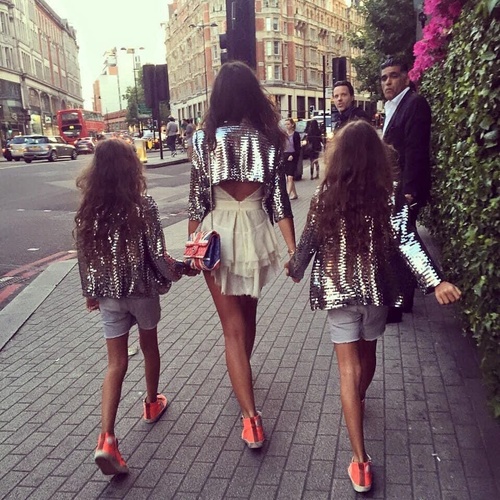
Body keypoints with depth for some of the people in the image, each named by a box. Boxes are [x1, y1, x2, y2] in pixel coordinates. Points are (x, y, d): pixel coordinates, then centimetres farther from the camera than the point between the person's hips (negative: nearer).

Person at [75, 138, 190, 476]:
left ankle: (107, 439, -4)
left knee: (116, 364, 6)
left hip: (108, 295, 3)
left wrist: (91, 292, 16)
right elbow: (158, 254, -15)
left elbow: (85, 257, 3)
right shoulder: (144, 207, -15)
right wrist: (179, 269, 4)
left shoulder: (88, 211, -4)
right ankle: (152, 404, 42)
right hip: (143, 290, -2)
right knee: (149, 346, 22)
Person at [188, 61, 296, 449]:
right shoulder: (270, 139, -4)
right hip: (256, 231, 2)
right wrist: (293, 248, -2)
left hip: (218, 233, -2)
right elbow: (279, 199, -6)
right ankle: (243, 376, 48)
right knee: (247, 314, 25)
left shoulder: (204, 139, -7)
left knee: (232, 327, 4)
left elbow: (197, 199, -5)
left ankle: (251, 416, 1)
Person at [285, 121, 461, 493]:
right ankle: (359, 401, 54)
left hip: (337, 290, -1)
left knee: (349, 369, 1)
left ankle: (361, 461, -1)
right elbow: (408, 242, -15)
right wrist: (436, 281, -15)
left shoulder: (326, 195, -8)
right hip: (376, 289, 2)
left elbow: (310, 241, -1)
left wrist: (295, 269, 16)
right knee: (368, 352, 26)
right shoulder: (389, 196, -7)